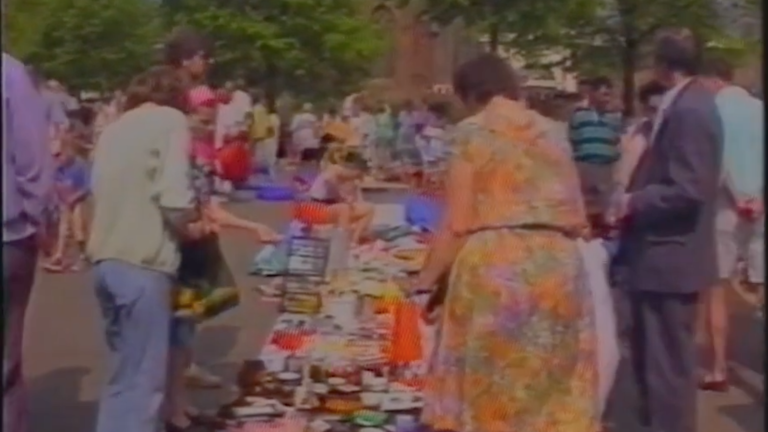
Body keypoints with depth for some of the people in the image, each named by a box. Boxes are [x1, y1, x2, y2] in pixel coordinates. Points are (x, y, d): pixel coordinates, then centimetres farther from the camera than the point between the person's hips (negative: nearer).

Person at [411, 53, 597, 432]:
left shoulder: (473, 133, -1)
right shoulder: (553, 134, 13)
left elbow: (458, 225, -6)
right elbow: (576, 219, 12)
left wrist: (425, 279, 4)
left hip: (494, 268, -5)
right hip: (557, 266, 5)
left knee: (491, 392, 3)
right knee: (552, 391, 10)